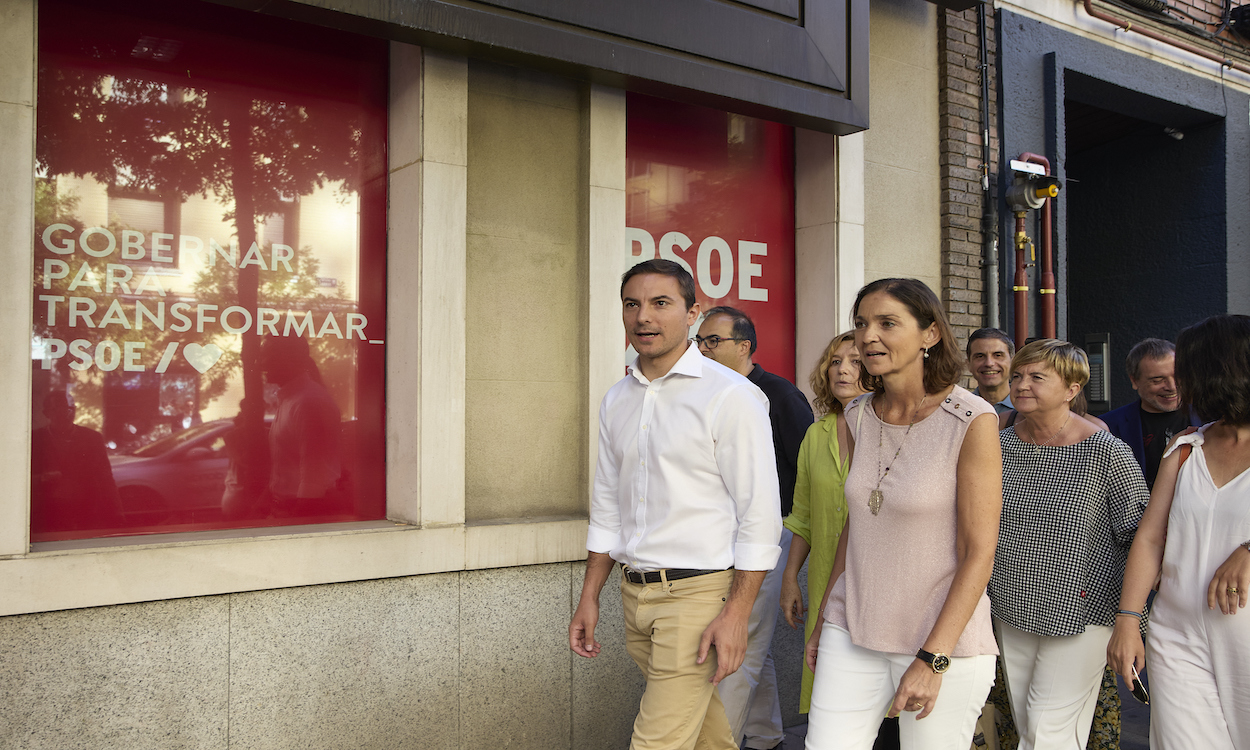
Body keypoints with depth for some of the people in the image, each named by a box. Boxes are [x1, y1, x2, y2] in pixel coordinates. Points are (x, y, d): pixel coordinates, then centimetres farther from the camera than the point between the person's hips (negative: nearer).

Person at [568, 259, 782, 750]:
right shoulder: (616, 401, 10)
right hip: (635, 595, 7)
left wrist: (736, 613, -17)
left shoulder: (732, 396, -11)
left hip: (699, 591, -6)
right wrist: (589, 599, 14)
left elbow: (760, 516, -13)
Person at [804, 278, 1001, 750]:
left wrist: (932, 659, -16)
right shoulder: (858, 417, 4)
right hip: (852, 632, 5)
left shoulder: (971, 421, -13)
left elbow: (979, 552, -13)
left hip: (943, 640, -4)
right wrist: (824, 618, 15)